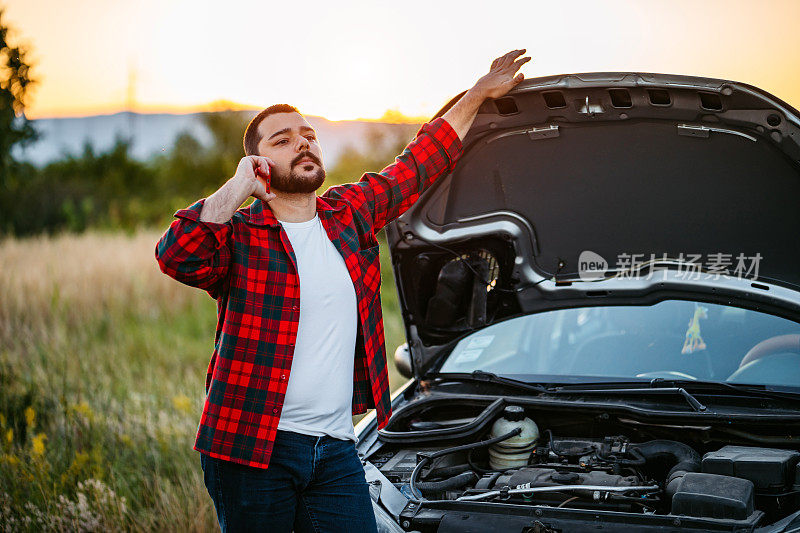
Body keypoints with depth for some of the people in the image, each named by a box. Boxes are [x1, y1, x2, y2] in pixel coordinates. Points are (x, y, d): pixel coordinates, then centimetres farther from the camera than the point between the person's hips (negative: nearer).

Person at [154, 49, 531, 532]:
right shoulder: (239, 235, -5)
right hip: (251, 447, -4)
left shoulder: (350, 213, 10)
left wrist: (478, 95, 28)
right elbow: (177, 256, -25)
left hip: (336, 448, 4)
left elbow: (417, 167, 22)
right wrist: (238, 187, -17)